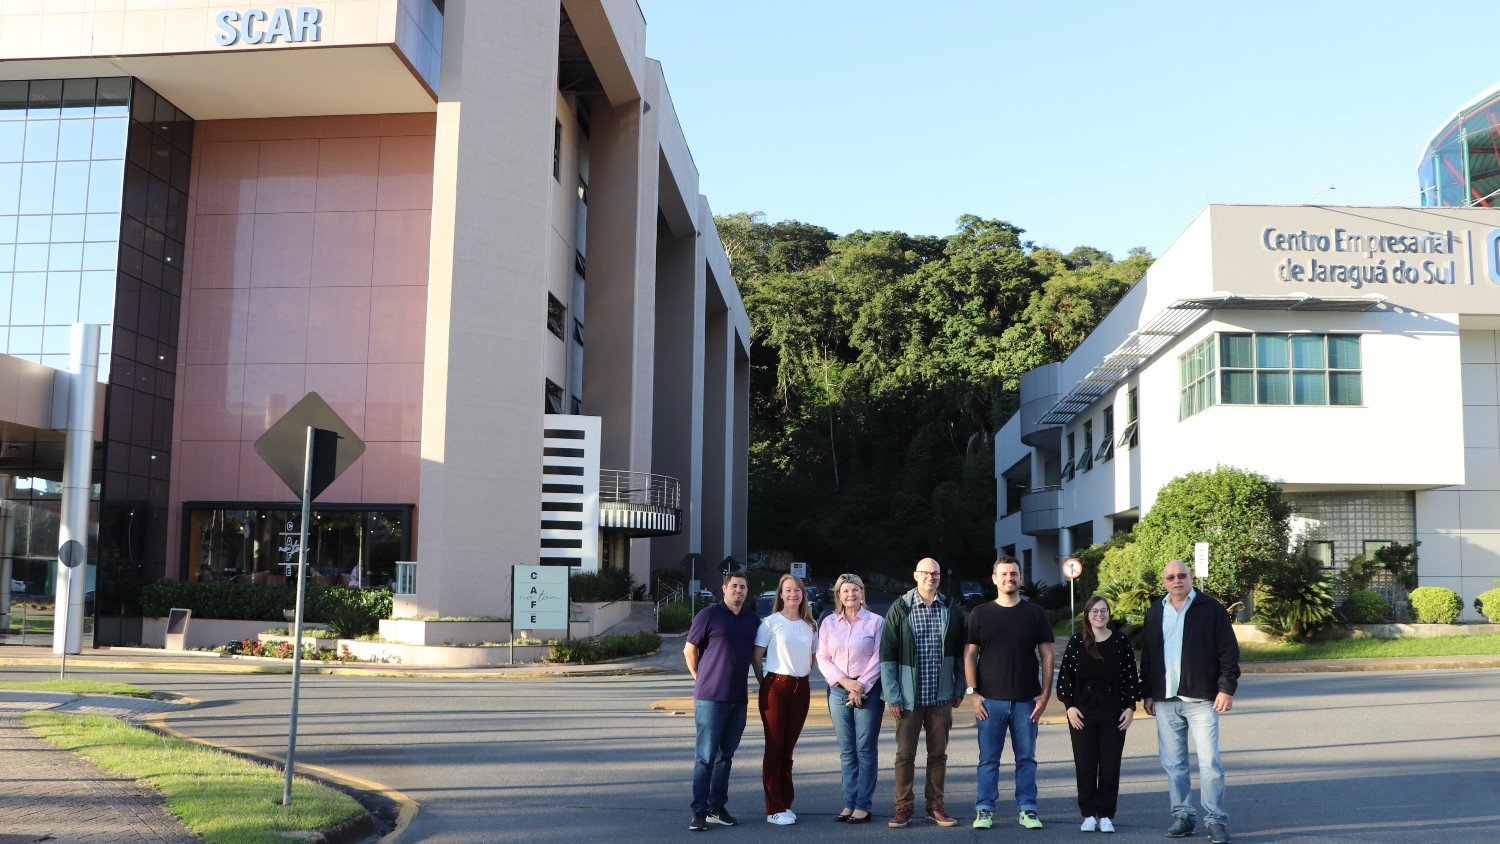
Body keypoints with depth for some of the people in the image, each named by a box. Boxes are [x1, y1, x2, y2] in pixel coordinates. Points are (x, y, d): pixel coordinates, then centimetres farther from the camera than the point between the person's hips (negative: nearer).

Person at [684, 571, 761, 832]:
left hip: (738, 698, 5)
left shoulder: (753, 620, 11)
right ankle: (699, 812, -1)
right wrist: (703, 680, 4)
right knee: (706, 756, -5)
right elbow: (689, 650, 0)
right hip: (710, 697, -5)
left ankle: (717, 807, 20)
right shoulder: (709, 615, -4)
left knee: (726, 755, 11)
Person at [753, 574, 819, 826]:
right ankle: (774, 809, 2)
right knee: (774, 748, -2)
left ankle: (785, 803, 19)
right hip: (776, 687, -4)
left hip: (801, 688, 4)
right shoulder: (771, 622, -3)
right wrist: (764, 682, -2)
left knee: (788, 748, 11)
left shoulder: (810, 625, 10)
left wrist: (805, 675, 10)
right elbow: (756, 656, -1)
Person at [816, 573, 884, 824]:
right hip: (838, 690, 3)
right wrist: (845, 682, -7)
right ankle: (849, 803, 10)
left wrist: (860, 686, -10)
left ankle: (863, 805, 2)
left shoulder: (876, 622, 2)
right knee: (846, 750, 6)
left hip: (868, 690, -3)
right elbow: (823, 658, 6)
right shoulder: (829, 623, 10)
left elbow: (878, 658, -3)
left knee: (866, 749, -2)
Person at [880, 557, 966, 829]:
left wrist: (959, 689, 7)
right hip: (909, 697, -2)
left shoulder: (952, 610, 5)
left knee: (938, 754, 9)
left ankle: (935, 806, 20)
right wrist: (892, 696, -8)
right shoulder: (900, 609, -3)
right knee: (905, 754, 3)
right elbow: (887, 655, -4)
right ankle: (903, 808, 12)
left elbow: (960, 653, 11)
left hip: (941, 695, 2)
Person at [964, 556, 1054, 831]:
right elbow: (969, 654, 4)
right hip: (990, 700, -1)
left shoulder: (1035, 613, 7)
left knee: (1026, 758, 6)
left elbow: (1046, 654, 6)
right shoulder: (980, 614, 5)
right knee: (988, 759, 3)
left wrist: (1045, 693, -1)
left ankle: (1027, 810, 15)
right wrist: (973, 692, -4)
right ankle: (984, 810, 10)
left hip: (1026, 701, 1)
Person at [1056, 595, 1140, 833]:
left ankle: (1106, 815, 11)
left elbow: (1131, 677, 6)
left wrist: (1130, 707, 0)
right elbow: (1065, 677, 3)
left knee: (1110, 766, 1)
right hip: (1082, 713, 0)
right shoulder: (1076, 642, 3)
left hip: (1114, 713, 0)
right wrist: (1070, 706, -4)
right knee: (1085, 765, 2)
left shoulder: (1121, 642, 4)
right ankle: (1089, 814, 12)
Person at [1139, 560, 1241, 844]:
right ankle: (1181, 815, 17)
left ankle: (1215, 820, 1)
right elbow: (1146, 657, 17)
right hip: (1165, 701, 4)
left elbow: (1229, 651, -2)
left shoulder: (1211, 609, 0)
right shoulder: (1155, 613, 13)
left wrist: (1227, 688, -9)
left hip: (1201, 699, -4)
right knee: (1173, 763, 7)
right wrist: (1148, 693, 12)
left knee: (1209, 761, -6)